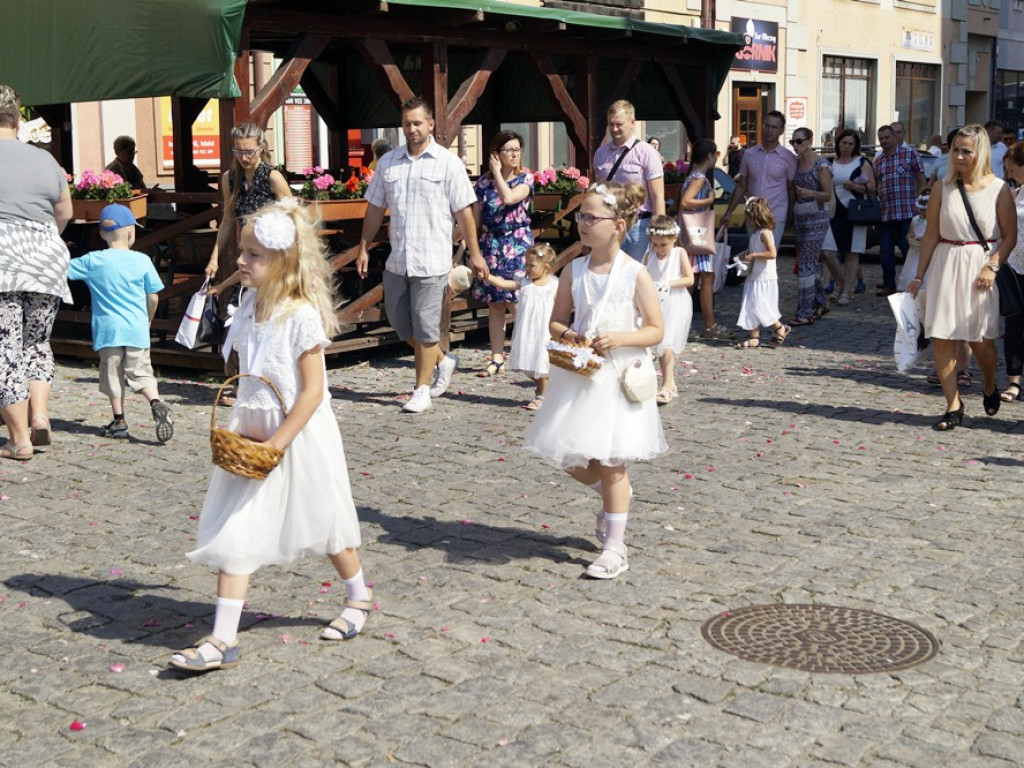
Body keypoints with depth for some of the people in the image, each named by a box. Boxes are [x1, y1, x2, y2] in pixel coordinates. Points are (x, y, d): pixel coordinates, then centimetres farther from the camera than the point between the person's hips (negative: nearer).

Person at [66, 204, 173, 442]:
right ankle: (156, 403, -18)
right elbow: (153, 298, 2)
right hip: (137, 328, 0)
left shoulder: (92, 261, -2)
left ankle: (119, 422, 11)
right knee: (141, 372, 7)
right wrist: (148, 320, 20)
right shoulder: (142, 261, -2)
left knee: (113, 375, 10)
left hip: (108, 329, 0)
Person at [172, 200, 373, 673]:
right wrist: (243, 430, 3)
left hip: (298, 438, -6)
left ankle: (359, 597, 40)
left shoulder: (302, 316, -20)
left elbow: (313, 391, -20)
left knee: (324, 521, 14)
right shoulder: (249, 307, 1)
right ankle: (223, 639, 3)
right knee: (234, 533, 0)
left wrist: (277, 443, -21)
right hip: (252, 435, 6)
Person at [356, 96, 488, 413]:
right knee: (398, 320, 12)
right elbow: (375, 208, 13)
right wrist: (364, 248, 11)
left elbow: (463, 211, -2)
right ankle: (442, 361, 33)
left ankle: (421, 390, 11)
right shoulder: (388, 162, 8)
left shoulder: (448, 163, -3)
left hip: (431, 261, -5)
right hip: (396, 260, 5)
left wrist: (474, 253, -3)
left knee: (425, 326, -2)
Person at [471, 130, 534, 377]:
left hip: (517, 246, -3)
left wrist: (497, 172, -9)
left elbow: (508, 198, -21)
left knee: (517, 303, -8)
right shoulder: (484, 182, 6)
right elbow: (475, 218, 10)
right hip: (491, 246, 3)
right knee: (494, 305, 6)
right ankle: (497, 359, 11)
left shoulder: (525, 178, -1)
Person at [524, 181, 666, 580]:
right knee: (571, 460, 7)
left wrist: (619, 338, -21)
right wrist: (569, 336, -13)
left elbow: (656, 330, -6)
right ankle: (615, 496, 38)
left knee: (610, 462, 0)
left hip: (618, 376, -4)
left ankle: (615, 547, 11)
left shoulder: (635, 274, -10)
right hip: (578, 375, 5)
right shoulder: (575, 270, 2)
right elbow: (556, 321, 9)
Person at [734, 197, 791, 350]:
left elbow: (772, 253, -26)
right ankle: (754, 338, 11)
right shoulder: (755, 233, 12)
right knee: (752, 308, 8)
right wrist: (746, 255, 9)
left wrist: (752, 255, -22)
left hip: (764, 279, -10)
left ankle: (780, 329, 9)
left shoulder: (765, 233, -17)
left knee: (758, 308, -8)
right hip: (754, 277, 10)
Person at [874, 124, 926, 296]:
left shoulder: (910, 154, 2)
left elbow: (921, 181, 1)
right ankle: (889, 284, 16)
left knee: (908, 248, 0)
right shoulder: (877, 161, 15)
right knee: (885, 251, 7)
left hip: (906, 212, -5)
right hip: (885, 214, 5)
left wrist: (916, 202, -7)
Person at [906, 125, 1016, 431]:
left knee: (981, 338, 2)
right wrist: (918, 276, 4)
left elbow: (1010, 236, -1)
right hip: (945, 265, 2)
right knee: (942, 337, -4)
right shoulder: (942, 187, 3)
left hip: (981, 266, -2)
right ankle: (953, 407, 6)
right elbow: (931, 235, 6)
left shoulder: (998, 189, -2)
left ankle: (989, 387, 33)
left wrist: (992, 267, -14)